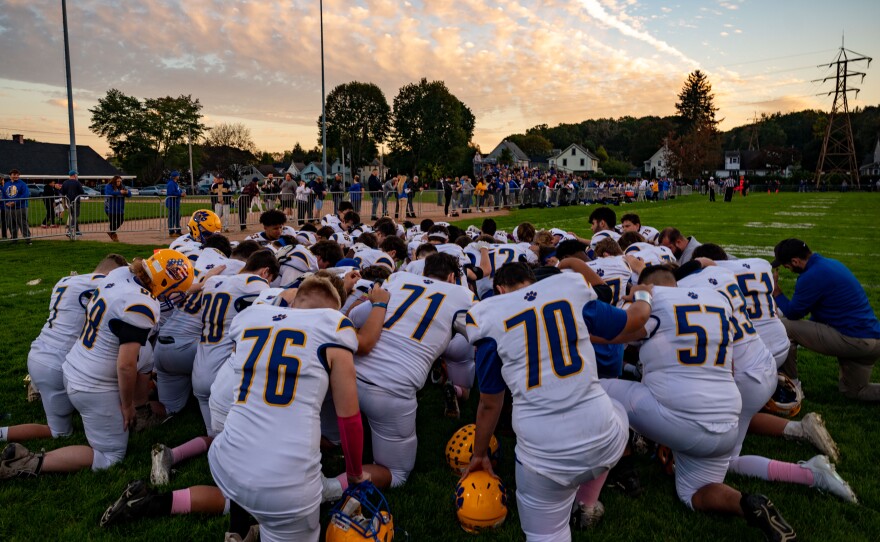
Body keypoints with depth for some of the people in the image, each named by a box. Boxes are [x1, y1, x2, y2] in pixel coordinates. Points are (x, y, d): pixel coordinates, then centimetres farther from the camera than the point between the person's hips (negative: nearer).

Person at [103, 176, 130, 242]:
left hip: (120, 209, 6)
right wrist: (119, 192, -30)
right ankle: (113, 234, 19)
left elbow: (129, 195, 7)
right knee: (113, 222, 0)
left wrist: (127, 192, -17)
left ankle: (111, 232, 31)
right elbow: (109, 193, -27)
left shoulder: (122, 186, 9)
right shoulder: (108, 186, -7)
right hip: (111, 209, -6)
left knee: (120, 221, 8)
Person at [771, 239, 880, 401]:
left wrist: (775, 289, 2)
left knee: (783, 327, -11)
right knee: (854, 391, 28)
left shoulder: (811, 277, -19)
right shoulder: (832, 263, 12)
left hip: (853, 341, -10)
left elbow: (792, 314, -7)